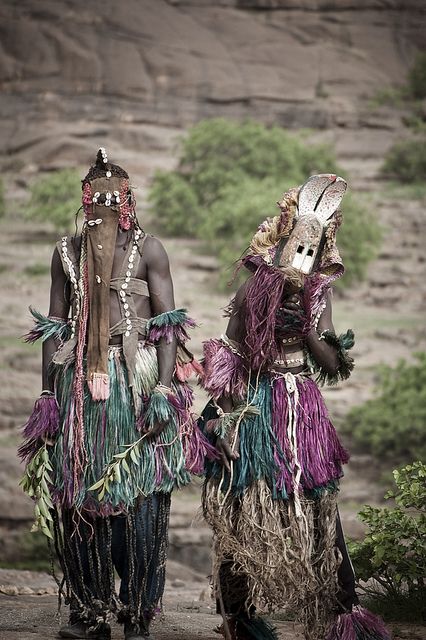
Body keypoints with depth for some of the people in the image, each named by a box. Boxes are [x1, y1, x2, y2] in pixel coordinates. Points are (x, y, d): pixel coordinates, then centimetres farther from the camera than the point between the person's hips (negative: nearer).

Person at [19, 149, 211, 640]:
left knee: (139, 498, -4)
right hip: (78, 382, 4)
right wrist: (48, 392, 7)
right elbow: (54, 325, 13)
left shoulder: (147, 249, 1)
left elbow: (168, 324, -4)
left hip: (136, 380, -4)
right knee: (77, 494, 4)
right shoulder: (67, 252, 12)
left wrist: (164, 388, -14)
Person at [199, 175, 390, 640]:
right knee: (247, 508, 2)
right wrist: (224, 406, -6)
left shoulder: (319, 297, 4)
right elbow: (226, 357, 1)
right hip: (254, 409, -1)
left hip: (302, 410, 1)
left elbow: (333, 364, 3)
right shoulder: (252, 294, -1)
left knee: (314, 510, -2)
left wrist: (308, 331, -8)